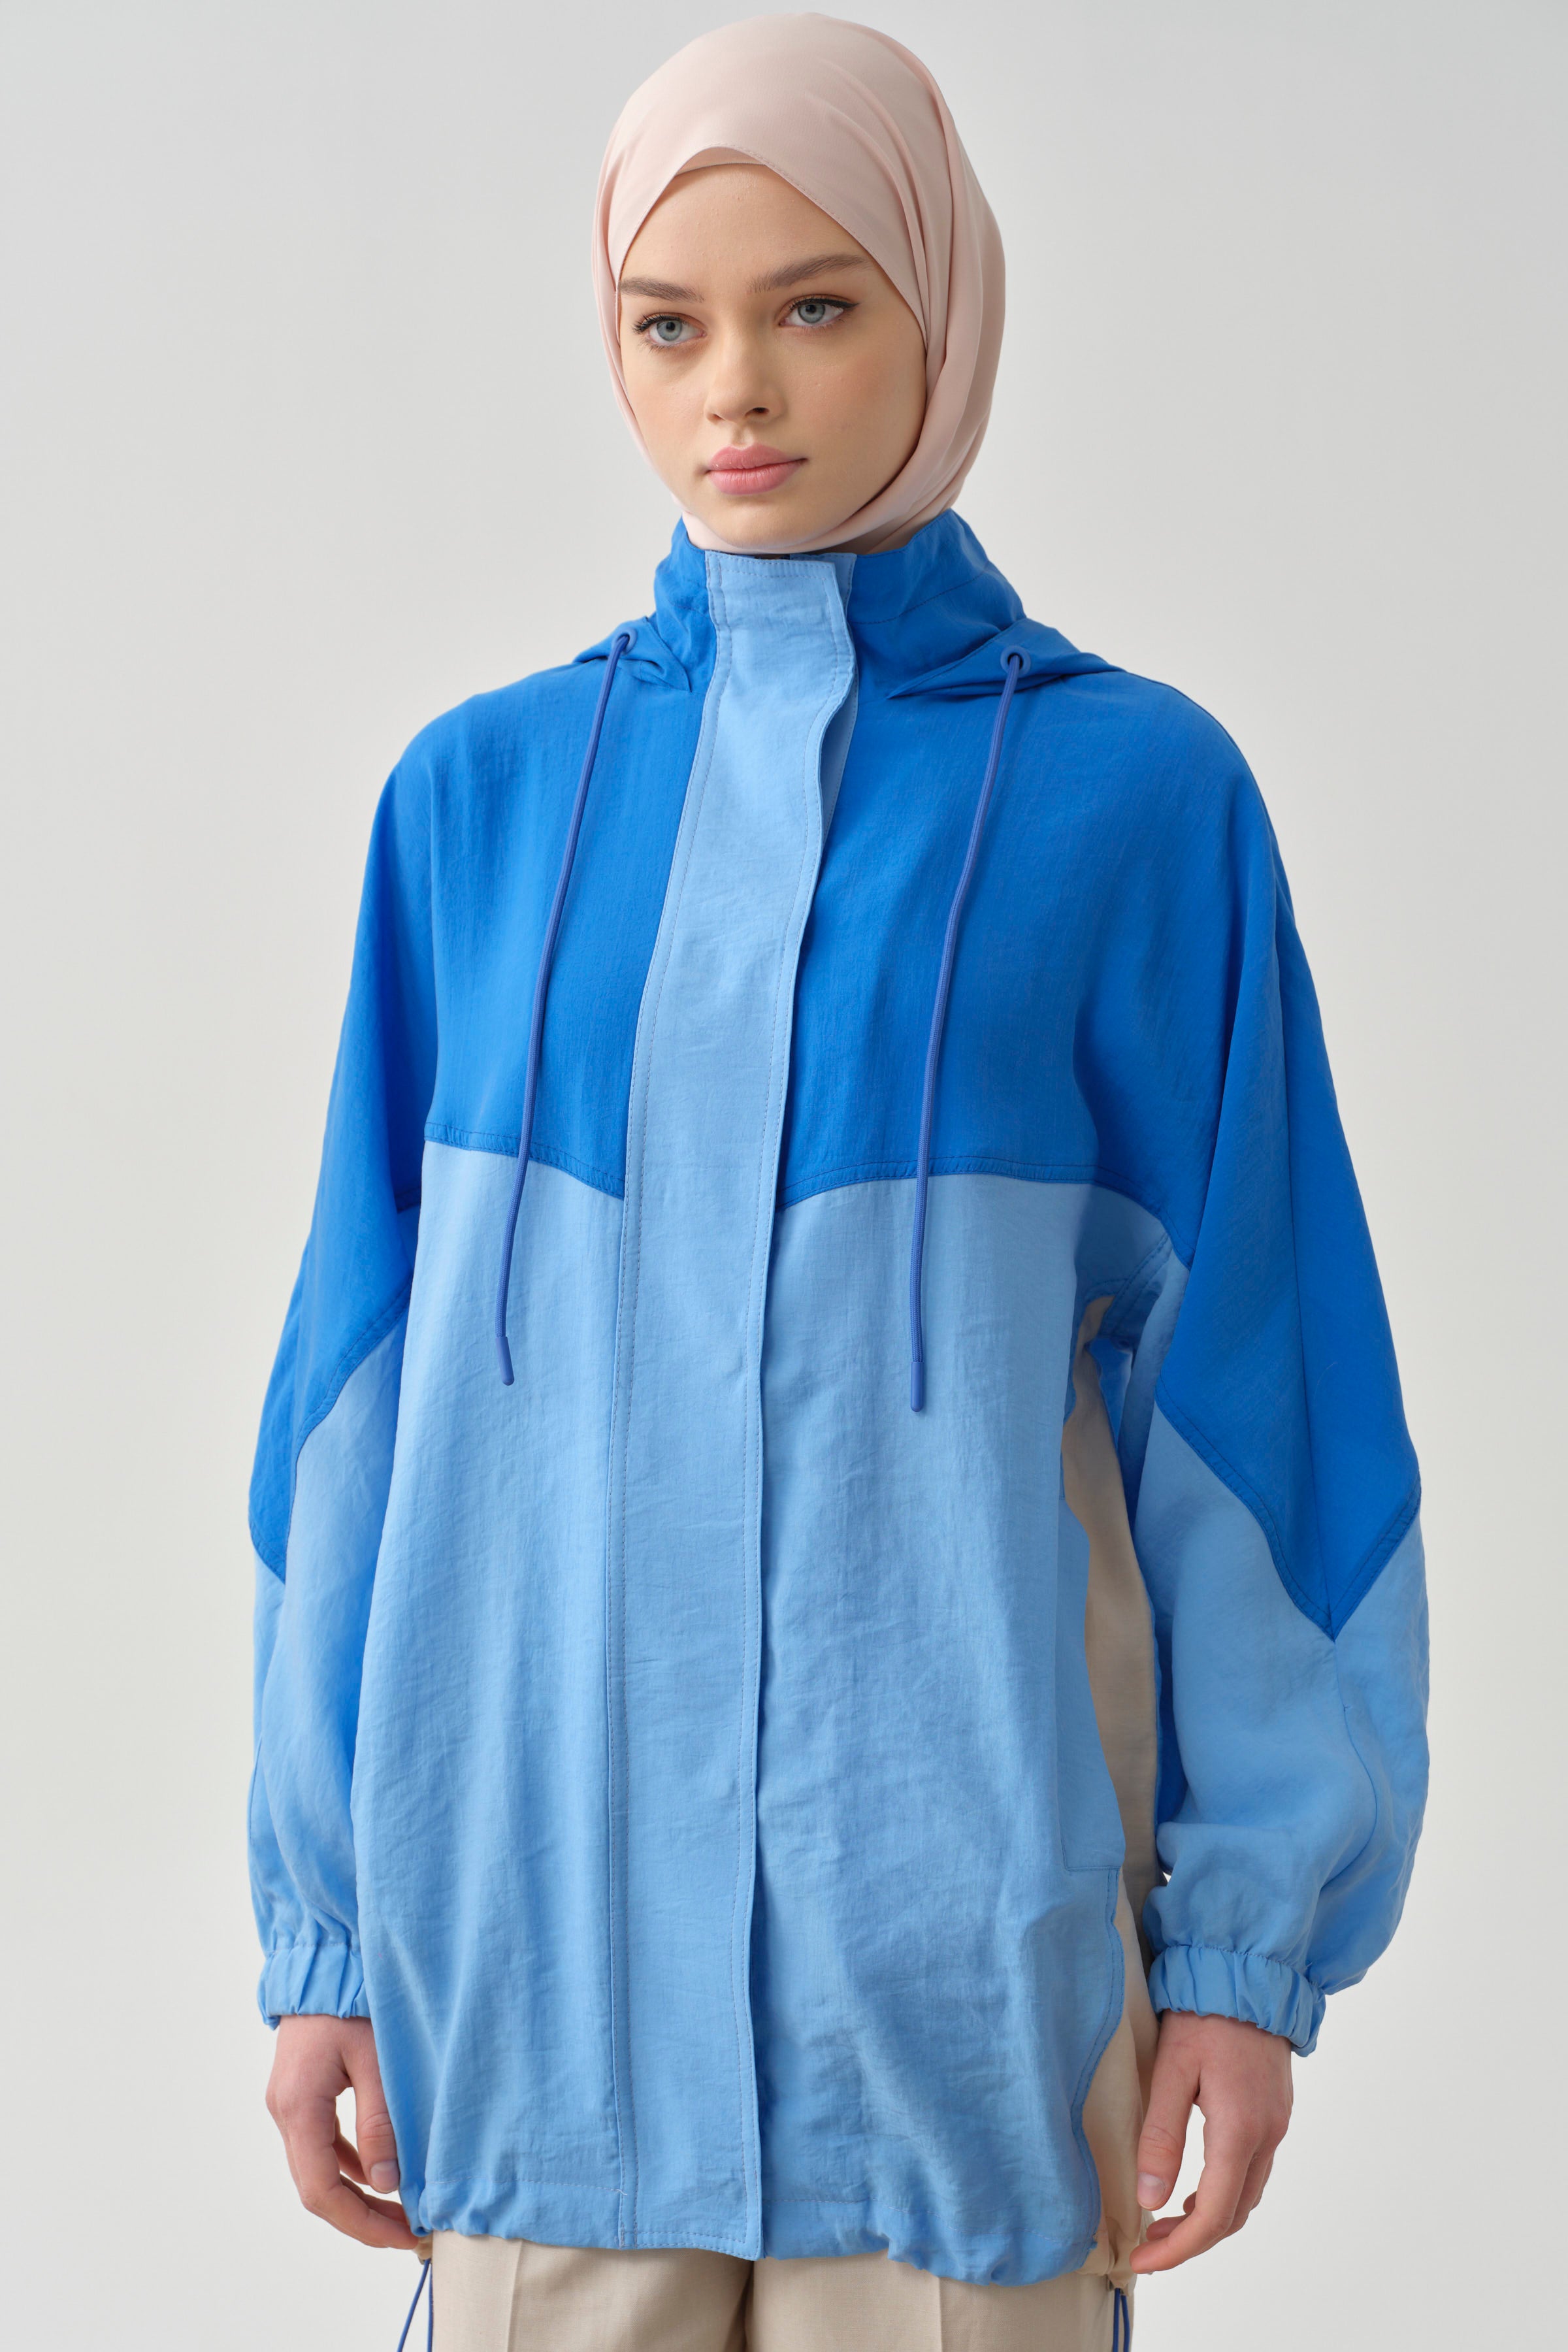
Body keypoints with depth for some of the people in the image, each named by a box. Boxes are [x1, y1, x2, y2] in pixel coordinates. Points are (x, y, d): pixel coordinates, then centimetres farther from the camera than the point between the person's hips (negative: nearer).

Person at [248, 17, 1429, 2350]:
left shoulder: (1132, 792, -2)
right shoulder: (484, 798, 5)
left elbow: (1245, 1367, 0)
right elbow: (370, 1369, 7)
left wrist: (1255, 1935, -2)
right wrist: (325, 1917, 6)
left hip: (949, 1882, -2)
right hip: (542, 1873, 2)